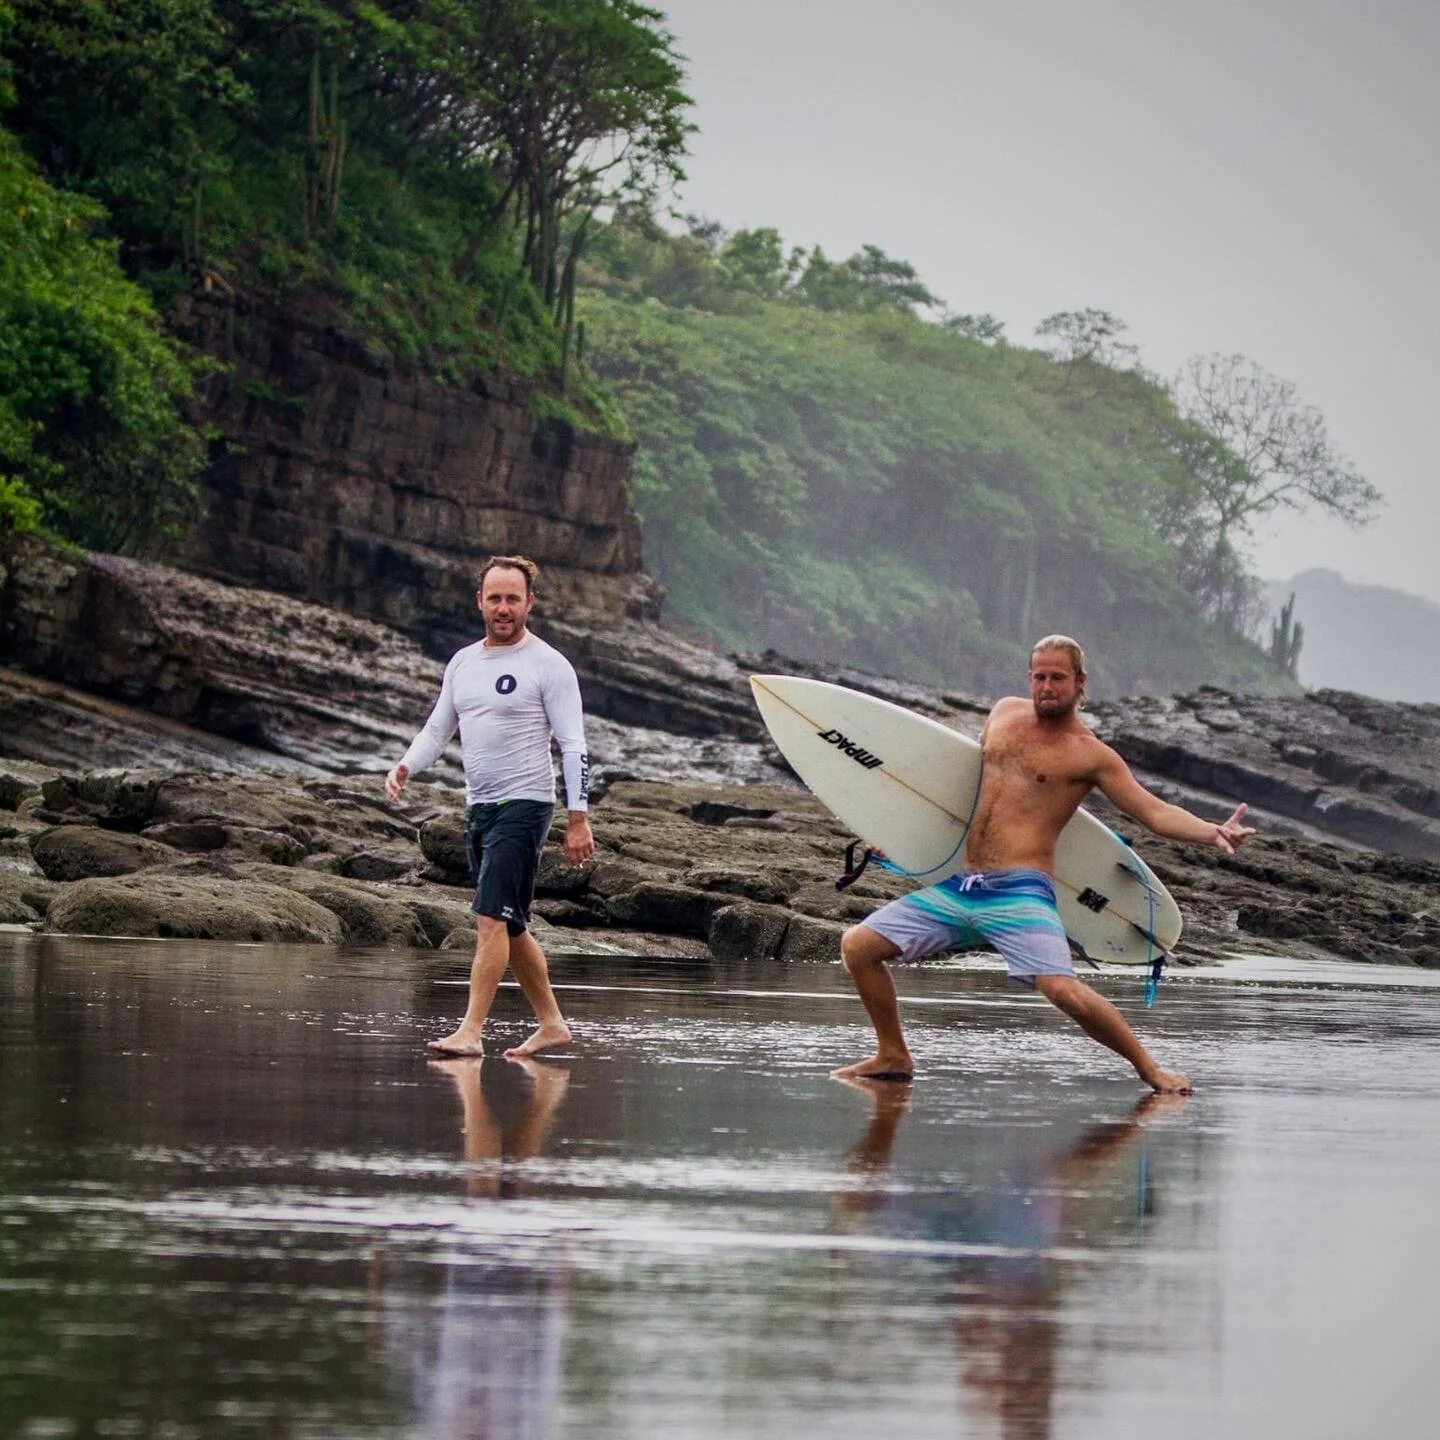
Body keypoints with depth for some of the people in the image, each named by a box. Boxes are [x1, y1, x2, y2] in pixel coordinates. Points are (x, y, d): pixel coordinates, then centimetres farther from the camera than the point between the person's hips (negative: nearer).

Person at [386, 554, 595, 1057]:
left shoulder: (548, 665, -6)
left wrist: (578, 819, -15)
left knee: (491, 916, -16)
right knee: (510, 927, 12)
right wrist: (405, 767, -3)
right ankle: (552, 1024, 22)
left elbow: (573, 746, -9)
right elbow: (436, 730, 18)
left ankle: (470, 1031, -20)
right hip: (478, 807, 8)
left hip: (525, 804, -8)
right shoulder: (462, 663, 13)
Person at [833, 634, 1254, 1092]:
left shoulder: (1092, 756, -1)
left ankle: (1148, 1067, -5)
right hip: (959, 887, 6)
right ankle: (893, 1056, 20)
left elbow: (1157, 813, -7)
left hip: (1019, 893, -6)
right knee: (857, 945, 3)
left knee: (1064, 989, -26)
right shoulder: (1005, 712, 15)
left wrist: (1213, 833, -25)